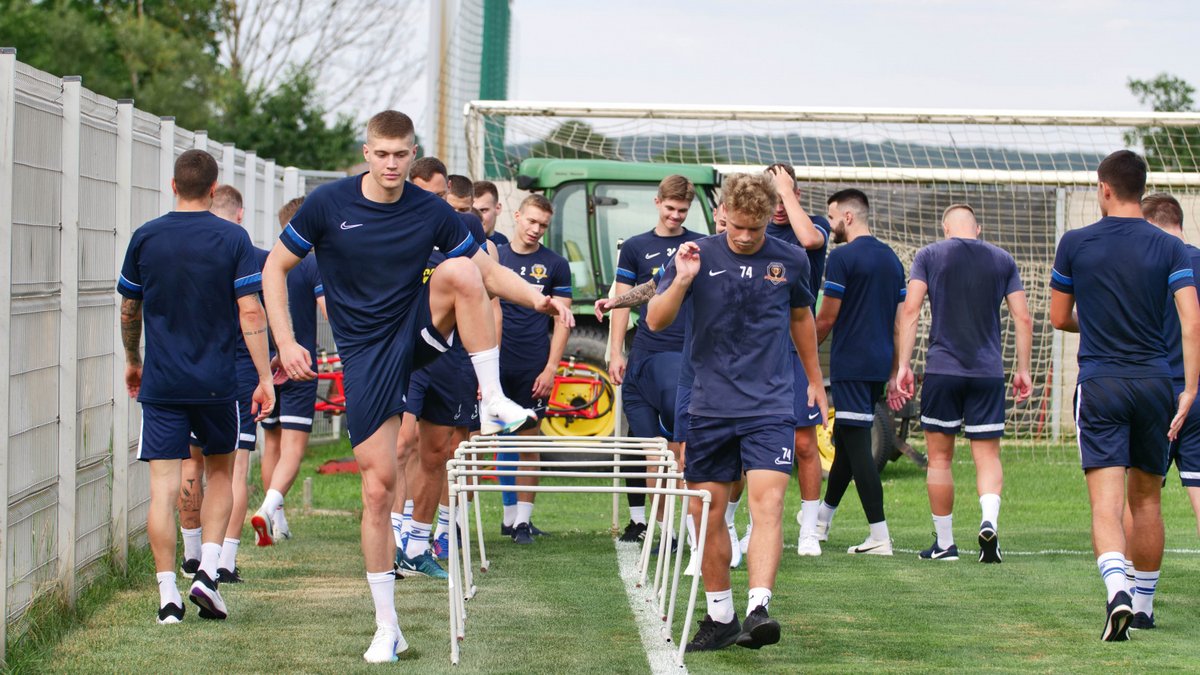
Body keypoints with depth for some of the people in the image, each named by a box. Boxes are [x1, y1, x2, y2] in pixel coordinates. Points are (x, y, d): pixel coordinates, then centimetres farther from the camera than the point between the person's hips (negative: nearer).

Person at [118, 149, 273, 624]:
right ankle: (208, 570, 4)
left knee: (163, 487, 0)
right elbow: (250, 312, -9)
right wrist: (265, 377, -5)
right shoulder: (232, 239, -4)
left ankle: (168, 594, -3)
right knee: (220, 472, 18)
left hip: (160, 384, 1)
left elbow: (129, 309, 11)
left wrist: (132, 362, 27)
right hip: (216, 382, 0)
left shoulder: (145, 238, 2)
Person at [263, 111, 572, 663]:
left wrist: (537, 300, -15)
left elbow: (489, 272, 3)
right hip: (365, 352, -1)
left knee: (460, 271, -29)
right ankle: (386, 628, 4)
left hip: (419, 332, 1)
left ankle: (494, 403, -22)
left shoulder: (431, 212, -3)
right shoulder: (328, 204, -7)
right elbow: (275, 268, 1)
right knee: (378, 485, -7)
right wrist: (285, 342, -9)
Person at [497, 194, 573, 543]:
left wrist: (550, 368, -5)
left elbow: (562, 321, 4)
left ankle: (523, 518, 10)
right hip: (493, 364, 0)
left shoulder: (555, 265, 5)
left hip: (533, 369, 0)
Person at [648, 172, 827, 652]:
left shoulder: (790, 261, 1)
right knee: (709, 513, 5)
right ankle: (719, 615, 19)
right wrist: (682, 281, -21)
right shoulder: (700, 255, -2)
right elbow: (656, 322, -4)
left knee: (767, 503, -17)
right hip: (710, 408, 1)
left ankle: (758, 609, -25)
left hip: (770, 406, -1)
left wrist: (814, 379, 28)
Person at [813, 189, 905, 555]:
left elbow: (826, 318, -11)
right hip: (880, 364, 8)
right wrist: (896, 370, 21)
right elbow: (901, 316, 15)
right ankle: (822, 517, 35)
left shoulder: (842, 257, -11)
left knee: (857, 445, -7)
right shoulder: (891, 257, 12)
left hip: (850, 365, -8)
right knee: (847, 438, 20)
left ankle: (879, 535, -12)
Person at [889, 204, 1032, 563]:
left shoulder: (929, 256, 3)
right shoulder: (1003, 260, 8)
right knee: (988, 456, 5)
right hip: (988, 372, 1)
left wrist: (902, 367, -5)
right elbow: (1023, 319, 6)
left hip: (942, 370, -1)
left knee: (939, 458, 8)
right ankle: (989, 519, -22)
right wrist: (1023, 369, 13)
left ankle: (944, 543, 12)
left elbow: (909, 311, -5)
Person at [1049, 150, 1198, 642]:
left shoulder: (1075, 244, 0)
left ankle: (1117, 590, -32)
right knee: (1146, 501, 16)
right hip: (1154, 381, 2)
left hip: (1099, 384, -2)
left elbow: (1059, 318, 9)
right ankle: (1144, 603, 25)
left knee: (1106, 504, -9)